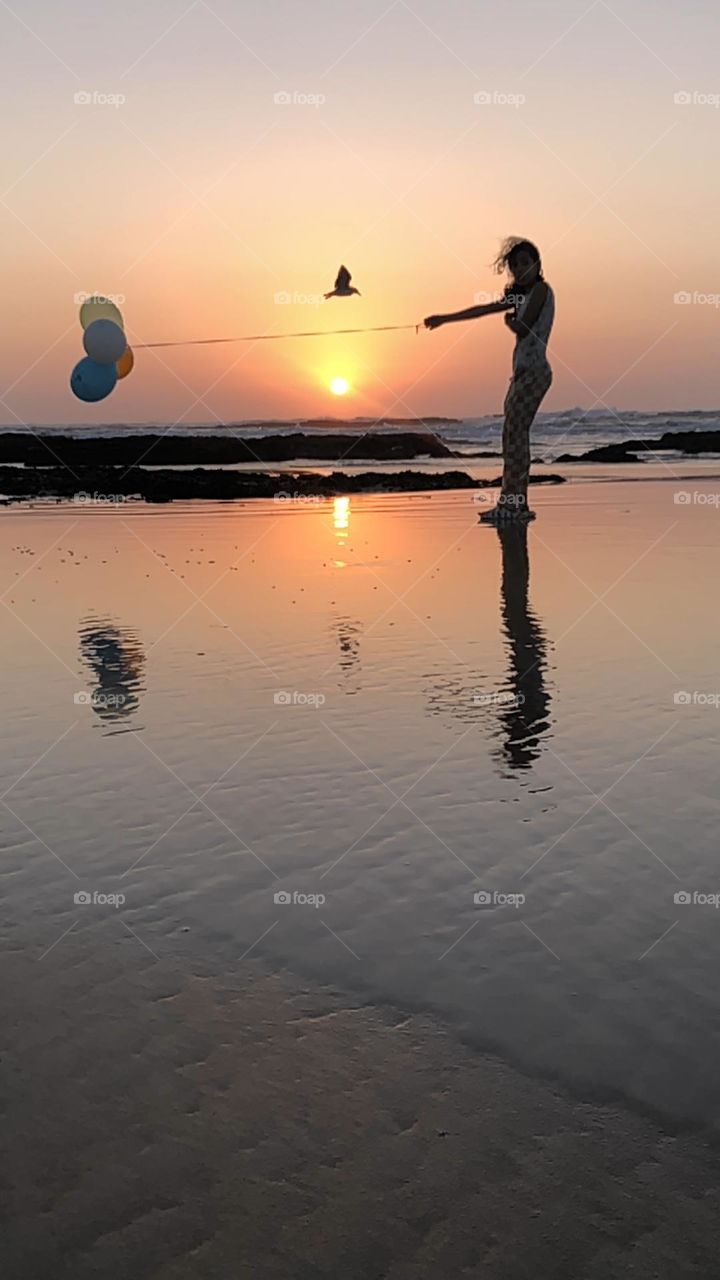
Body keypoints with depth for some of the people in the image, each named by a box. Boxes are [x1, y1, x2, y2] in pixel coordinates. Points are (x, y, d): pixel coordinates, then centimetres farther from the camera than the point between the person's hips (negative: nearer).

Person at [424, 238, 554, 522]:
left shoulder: (540, 289, -3)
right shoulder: (521, 295, 22)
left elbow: (523, 328, -13)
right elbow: (482, 309, 26)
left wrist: (509, 320, 9)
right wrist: (443, 319, 28)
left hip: (533, 372, -9)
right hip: (523, 372, 9)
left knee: (515, 434, -14)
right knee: (512, 435, 5)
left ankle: (514, 504, -18)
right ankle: (512, 504, 5)